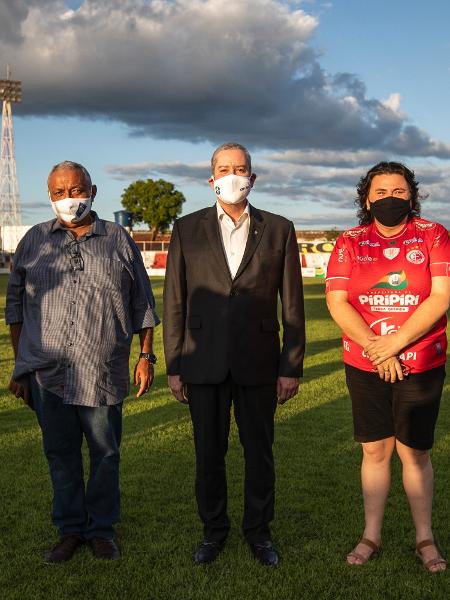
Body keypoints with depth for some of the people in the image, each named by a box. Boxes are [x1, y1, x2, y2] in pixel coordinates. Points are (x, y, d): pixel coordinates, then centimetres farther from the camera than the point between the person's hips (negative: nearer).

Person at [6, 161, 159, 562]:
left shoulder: (119, 241, 5)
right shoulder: (34, 241, 7)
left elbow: (142, 304, 8)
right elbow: (16, 306, 10)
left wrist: (146, 356, 4)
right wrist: (21, 366, 7)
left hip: (103, 374, -1)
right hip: (47, 375, 1)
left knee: (105, 454, 8)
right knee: (61, 454, 10)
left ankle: (101, 528, 26)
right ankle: (70, 530, 27)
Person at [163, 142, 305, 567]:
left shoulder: (279, 230, 3)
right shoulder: (187, 229, 3)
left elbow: (292, 305, 2)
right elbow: (174, 303, 3)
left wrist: (291, 367, -1)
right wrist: (173, 367, 1)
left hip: (257, 364, 0)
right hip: (203, 364, 0)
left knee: (259, 453, 11)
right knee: (208, 454, 11)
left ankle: (258, 531, 30)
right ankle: (213, 530, 30)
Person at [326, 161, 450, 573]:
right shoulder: (350, 243, 3)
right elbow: (336, 302, -5)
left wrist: (393, 343, -16)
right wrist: (375, 348, -15)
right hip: (364, 367, 2)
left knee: (415, 452, 7)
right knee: (374, 450, 9)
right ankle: (371, 536, 22)